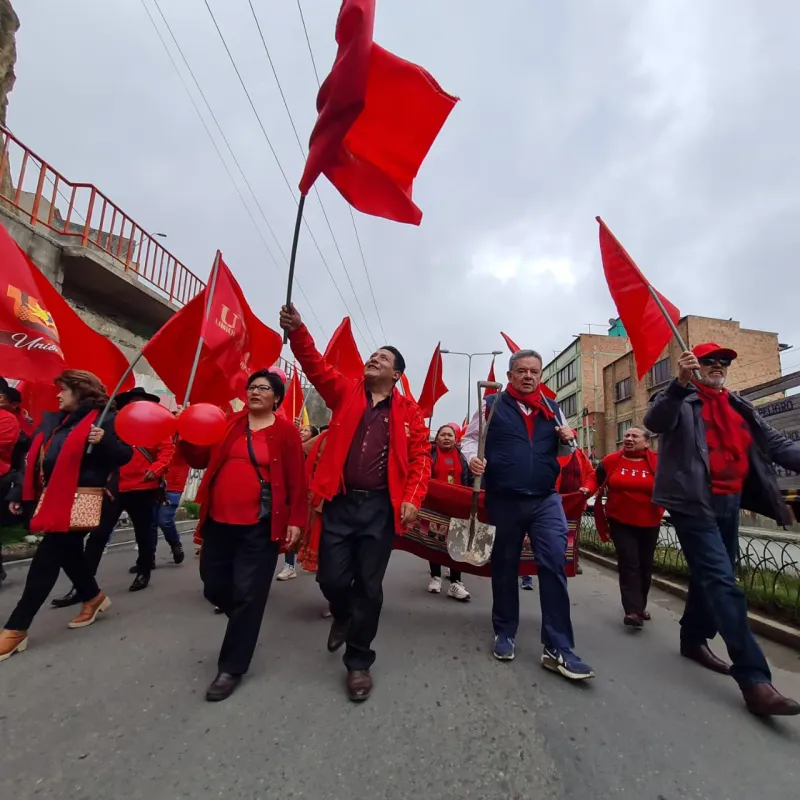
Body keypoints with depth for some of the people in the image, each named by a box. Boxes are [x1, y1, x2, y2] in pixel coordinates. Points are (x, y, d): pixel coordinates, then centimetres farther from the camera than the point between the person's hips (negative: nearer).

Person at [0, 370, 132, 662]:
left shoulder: (103, 418, -8)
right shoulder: (55, 421, 17)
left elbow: (125, 455, -14)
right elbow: (36, 459, 19)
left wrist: (104, 442, -32)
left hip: (81, 499, -9)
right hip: (54, 498, 9)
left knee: (46, 559, -6)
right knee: (67, 552, 16)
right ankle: (93, 598, 34)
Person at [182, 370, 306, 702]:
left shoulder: (285, 431, -4)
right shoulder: (228, 423, 8)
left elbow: (296, 480, -5)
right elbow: (200, 460, 8)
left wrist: (296, 520, -10)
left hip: (259, 526, -4)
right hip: (219, 521, 5)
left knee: (247, 595, 2)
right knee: (214, 587, 13)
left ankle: (232, 667, 22)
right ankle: (244, 624, 44)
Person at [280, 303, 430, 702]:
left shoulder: (408, 412, 4)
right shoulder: (345, 392, 8)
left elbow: (420, 456, 2)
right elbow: (315, 364, -5)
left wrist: (412, 498, -10)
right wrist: (297, 330, -20)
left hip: (380, 507, -1)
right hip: (340, 503, 1)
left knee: (369, 586, 7)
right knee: (332, 578, 7)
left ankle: (359, 662, 28)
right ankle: (342, 617, 43)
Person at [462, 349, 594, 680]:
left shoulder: (552, 409, 11)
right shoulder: (491, 405, 1)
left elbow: (563, 450, 21)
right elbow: (469, 439, 3)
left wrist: (567, 440, -2)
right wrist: (473, 457, -18)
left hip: (546, 500, 2)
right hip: (503, 501, -2)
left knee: (554, 566, -5)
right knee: (504, 567, 11)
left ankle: (557, 648, 8)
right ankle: (504, 633, 30)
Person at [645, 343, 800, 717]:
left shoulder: (738, 406, 17)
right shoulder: (680, 400, -3)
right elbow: (654, 422, -23)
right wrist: (681, 382, -33)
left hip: (729, 502, 8)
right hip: (694, 503, -7)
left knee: (710, 576, 17)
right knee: (722, 582, -10)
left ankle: (693, 639, 34)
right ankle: (754, 678, -7)